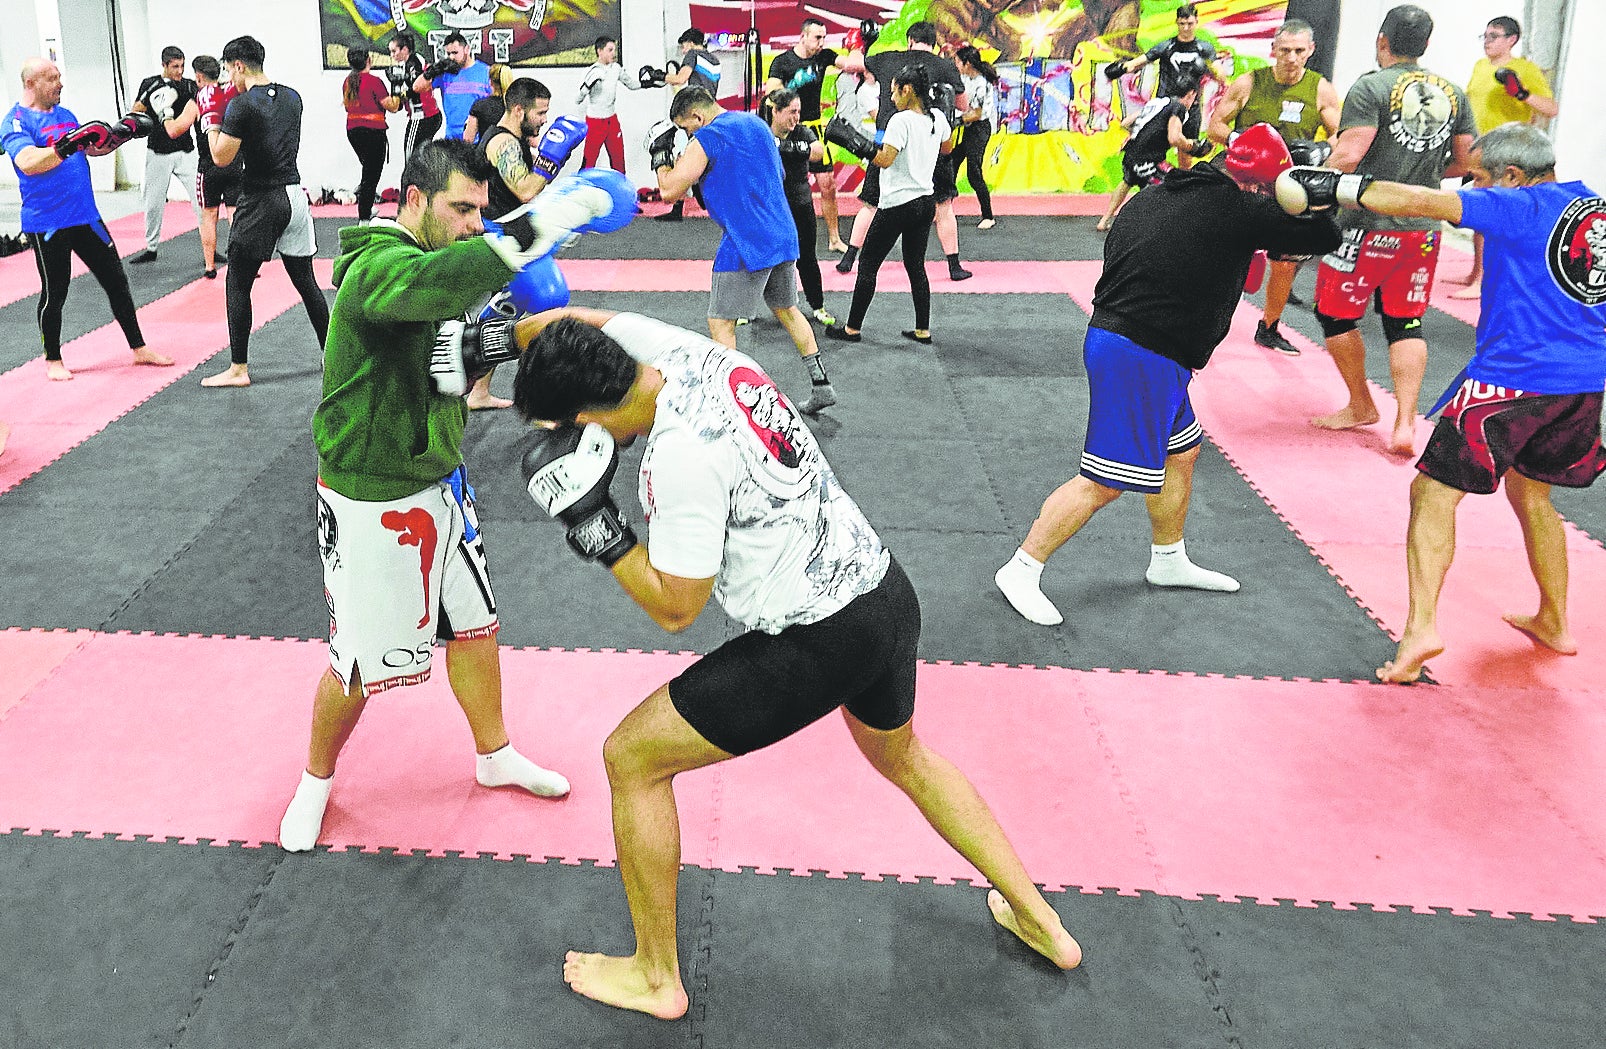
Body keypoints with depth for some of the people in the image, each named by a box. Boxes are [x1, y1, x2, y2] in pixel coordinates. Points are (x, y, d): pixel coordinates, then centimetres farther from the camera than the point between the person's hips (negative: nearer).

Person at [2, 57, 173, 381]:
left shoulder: (65, 114, 12)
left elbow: (92, 148, 24)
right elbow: (28, 163, -27)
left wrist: (121, 133, 9)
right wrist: (66, 146, -36)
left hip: (85, 217, 7)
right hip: (47, 225, -6)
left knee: (116, 281, 10)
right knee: (54, 293, 5)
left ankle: (138, 349, 20)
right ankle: (53, 360, 22)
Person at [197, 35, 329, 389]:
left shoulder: (241, 105, -13)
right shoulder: (292, 98, 8)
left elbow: (221, 157, -12)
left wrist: (211, 119, 2)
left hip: (261, 201, -6)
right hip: (294, 195, 6)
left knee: (237, 284, 3)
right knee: (305, 281, 14)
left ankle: (238, 369, 5)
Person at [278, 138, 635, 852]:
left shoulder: (436, 260, 6)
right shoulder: (377, 267, -24)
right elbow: (432, 285, -49)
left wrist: (487, 344, -11)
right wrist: (534, 230, -55)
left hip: (439, 482, 9)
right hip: (372, 502, -8)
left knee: (474, 625, 18)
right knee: (360, 665, 5)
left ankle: (495, 757, 38)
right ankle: (316, 780, 30)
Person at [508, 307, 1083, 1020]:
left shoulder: (680, 454, -24)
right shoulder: (695, 353, -1)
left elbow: (675, 608, -16)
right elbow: (578, 323, 16)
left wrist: (595, 526, -11)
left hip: (817, 645, -9)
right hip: (888, 592, 9)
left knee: (631, 758, 5)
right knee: (903, 757, 34)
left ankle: (656, 977, 20)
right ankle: (1038, 920, 43)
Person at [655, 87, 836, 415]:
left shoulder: (707, 138, -11)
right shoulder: (756, 123, 14)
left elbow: (670, 191, -13)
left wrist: (661, 158, 7)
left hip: (746, 244, -8)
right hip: (783, 236, 8)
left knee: (720, 324, 1)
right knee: (786, 309, 22)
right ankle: (821, 386, 25)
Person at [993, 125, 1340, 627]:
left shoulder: (1149, 197, 8)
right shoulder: (1239, 211, -14)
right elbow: (1324, 236, -7)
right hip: (1141, 360, -10)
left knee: (1181, 451, 24)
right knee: (1105, 482, -3)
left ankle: (1169, 561, 40)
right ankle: (1021, 571, 4)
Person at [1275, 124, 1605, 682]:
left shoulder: (1521, 207, -10)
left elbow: (1421, 202, -20)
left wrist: (1332, 186, -18)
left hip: (1514, 379, -8)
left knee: (1434, 493, -4)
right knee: (1530, 492, 26)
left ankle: (1420, 628, -16)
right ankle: (1553, 624, 34)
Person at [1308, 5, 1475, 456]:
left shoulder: (1372, 87, -11)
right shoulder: (1453, 93, 7)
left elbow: (1348, 156, -21)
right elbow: (1466, 163, 13)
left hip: (1370, 226, -6)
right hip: (1424, 229, 6)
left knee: (1334, 313, 12)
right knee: (1406, 323, 12)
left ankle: (1361, 407, 22)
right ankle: (1405, 423, 4)